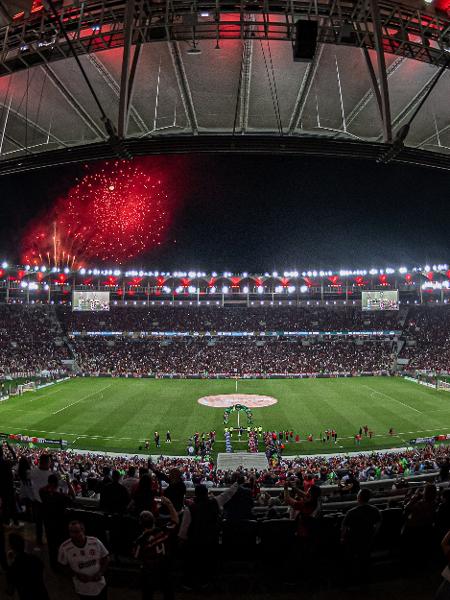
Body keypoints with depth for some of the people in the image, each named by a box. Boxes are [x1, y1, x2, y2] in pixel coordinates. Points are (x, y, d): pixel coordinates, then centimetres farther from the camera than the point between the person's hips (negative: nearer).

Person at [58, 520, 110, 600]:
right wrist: (77, 575, -15)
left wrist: (100, 573, -17)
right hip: (82, 590, -1)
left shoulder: (95, 542, -17)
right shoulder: (64, 547, -19)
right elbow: (63, 565, -3)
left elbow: (106, 558, -3)